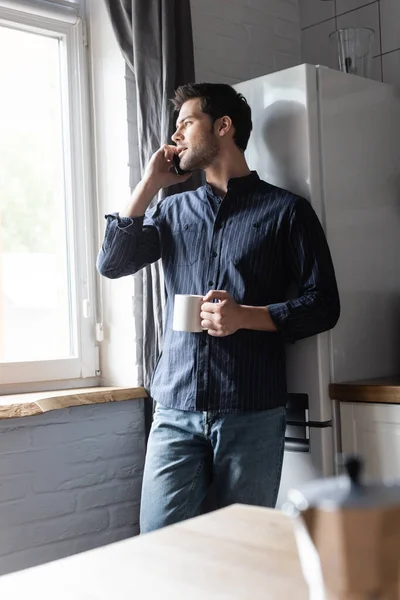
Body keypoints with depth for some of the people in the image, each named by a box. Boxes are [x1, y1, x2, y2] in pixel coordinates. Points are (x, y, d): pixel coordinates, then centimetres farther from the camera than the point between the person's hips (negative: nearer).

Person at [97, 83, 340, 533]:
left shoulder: (285, 210, 4)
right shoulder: (173, 210, 17)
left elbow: (323, 304, 0)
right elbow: (112, 263, 5)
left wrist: (246, 316, -15)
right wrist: (149, 183, 4)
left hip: (252, 415, -3)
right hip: (175, 412, 3)